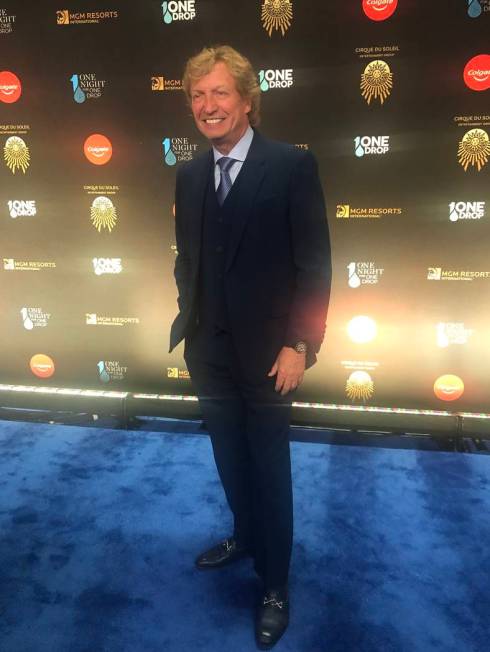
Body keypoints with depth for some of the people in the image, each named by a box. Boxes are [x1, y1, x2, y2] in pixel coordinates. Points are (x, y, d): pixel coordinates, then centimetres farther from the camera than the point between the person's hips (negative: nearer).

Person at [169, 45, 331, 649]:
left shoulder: (291, 165, -11)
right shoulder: (190, 175, 6)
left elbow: (314, 264, -12)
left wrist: (299, 345, -15)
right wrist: (189, 320, 8)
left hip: (265, 351, -5)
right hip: (208, 350, 5)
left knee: (270, 469, 9)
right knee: (230, 460, 20)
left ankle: (275, 587, 28)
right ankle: (244, 536, 46)